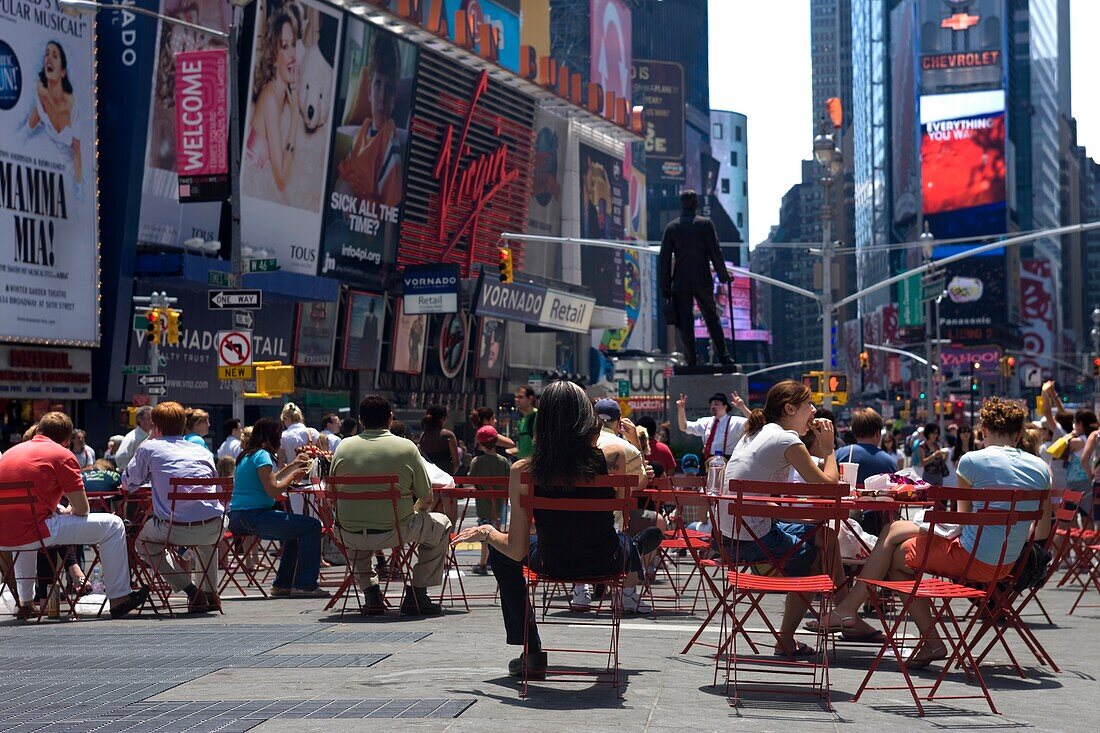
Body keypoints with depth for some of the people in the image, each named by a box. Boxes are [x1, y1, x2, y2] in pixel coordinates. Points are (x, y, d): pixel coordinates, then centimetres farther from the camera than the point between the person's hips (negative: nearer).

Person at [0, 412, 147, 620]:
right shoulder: (63, 455, -1)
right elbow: (82, 509, -2)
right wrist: (67, 512, 21)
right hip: (34, 533, -7)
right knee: (113, 526, 5)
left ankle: (24, 603, 46)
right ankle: (119, 598, 8)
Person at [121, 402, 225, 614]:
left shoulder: (150, 448, 10)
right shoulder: (203, 451, 19)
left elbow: (128, 484, 19)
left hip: (176, 530, -4)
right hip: (214, 528, 4)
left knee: (143, 541, 28)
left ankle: (191, 591, 11)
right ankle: (211, 594, 31)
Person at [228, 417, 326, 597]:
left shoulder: (247, 455, 18)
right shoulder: (262, 455, -11)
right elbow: (273, 490, -18)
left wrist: (292, 465, 29)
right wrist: (293, 475, -3)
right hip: (253, 515, -11)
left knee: (296, 531, 29)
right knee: (312, 526, -11)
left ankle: (283, 584, 29)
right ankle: (304, 585, -10)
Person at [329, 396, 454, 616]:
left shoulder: (344, 446, 3)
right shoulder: (406, 447, -2)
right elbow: (427, 499, 1)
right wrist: (414, 514, 24)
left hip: (350, 535, 3)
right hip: (394, 531, -3)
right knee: (441, 525, 23)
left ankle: (371, 594, 28)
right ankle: (416, 595, 20)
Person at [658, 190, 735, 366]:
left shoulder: (671, 227, 1)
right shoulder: (706, 224, -3)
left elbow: (664, 258, 0)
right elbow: (715, 252, -4)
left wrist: (665, 286, 5)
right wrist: (723, 275, 6)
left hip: (681, 283, 0)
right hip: (703, 281, 0)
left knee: (685, 323, 3)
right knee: (712, 318, 12)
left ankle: (691, 361, 1)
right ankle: (722, 356, 11)